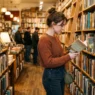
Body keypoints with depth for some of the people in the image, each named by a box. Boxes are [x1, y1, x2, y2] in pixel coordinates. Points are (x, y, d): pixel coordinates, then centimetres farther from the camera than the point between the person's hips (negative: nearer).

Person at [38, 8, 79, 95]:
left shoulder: (56, 37, 7)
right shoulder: (44, 40, -20)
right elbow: (49, 62, -25)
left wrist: (70, 53, 3)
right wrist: (68, 57, -24)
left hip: (60, 73, 9)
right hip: (51, 76, -9)